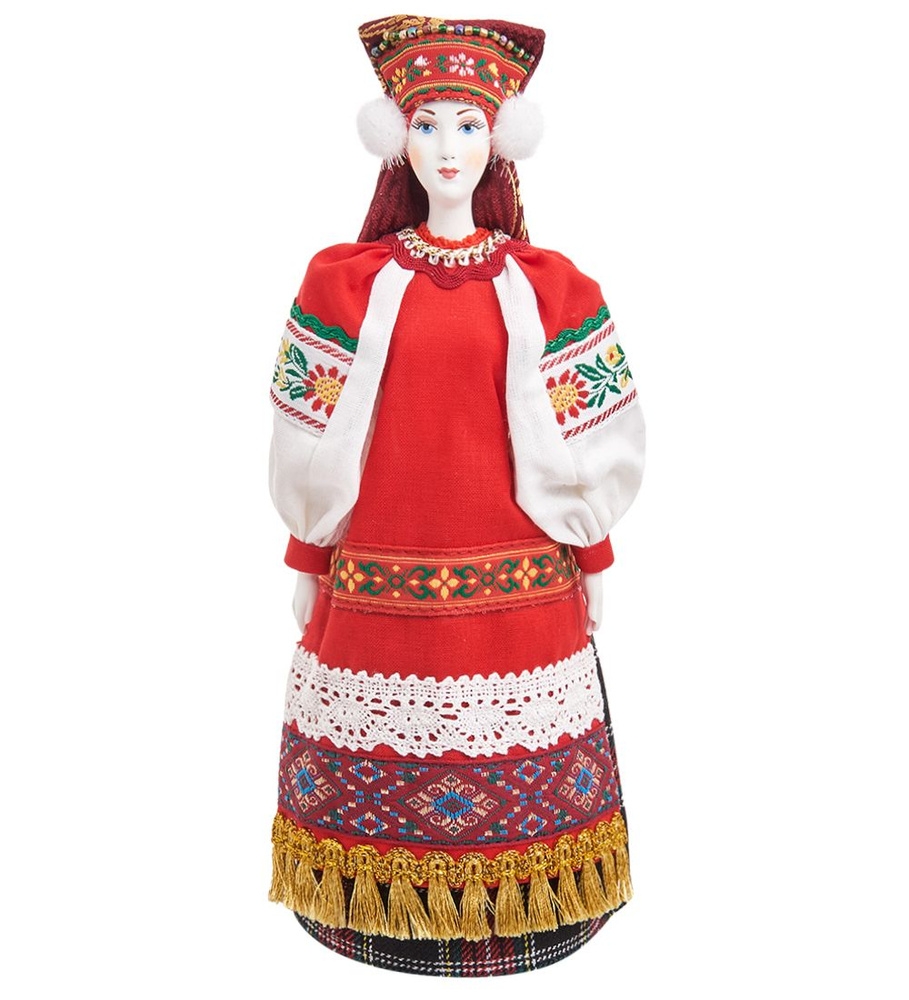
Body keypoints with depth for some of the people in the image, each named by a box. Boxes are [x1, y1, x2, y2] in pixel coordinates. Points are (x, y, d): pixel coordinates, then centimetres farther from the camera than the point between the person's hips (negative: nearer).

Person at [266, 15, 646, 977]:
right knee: (378, 774, 9)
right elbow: (313, 446, 4)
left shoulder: (547, 286, 2)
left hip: (516, 577, 0)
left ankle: (512, 909, 34)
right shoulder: (343, 282, 2)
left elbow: (589, 445, 4)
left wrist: (590, 563, 5)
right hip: (379, 571, 0)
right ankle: (388, 905, 33)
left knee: (516, 772, 10)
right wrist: (307, 563, 5)